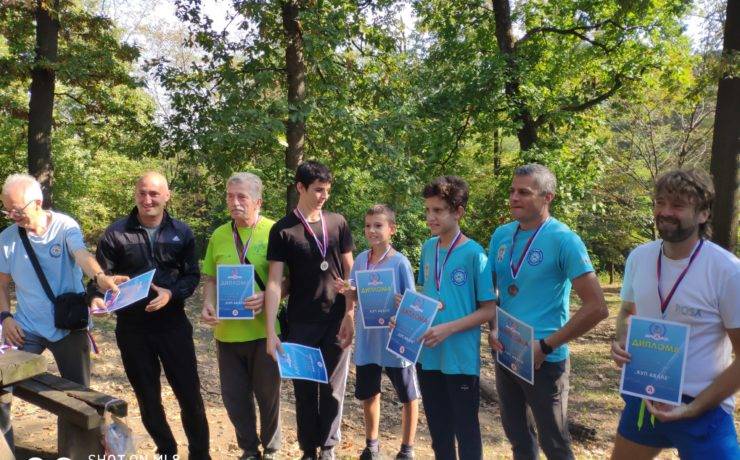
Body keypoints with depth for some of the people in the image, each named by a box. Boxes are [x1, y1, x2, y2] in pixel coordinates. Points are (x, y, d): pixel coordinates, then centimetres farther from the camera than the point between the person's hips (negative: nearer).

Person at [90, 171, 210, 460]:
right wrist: (97, 298, -22)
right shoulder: (116, 232, -2)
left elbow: (192, 275, 1)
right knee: (147, 396, 13)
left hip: (173, 323, 0)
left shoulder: (181, 232, 2)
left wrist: (172, 293, -18)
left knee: (189, 392, 4)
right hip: (132, 327, 0)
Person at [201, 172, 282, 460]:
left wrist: (267, 297, -23)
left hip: (265, 329, -4)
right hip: (227, 331, 4)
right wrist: (208, 305, -4)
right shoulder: (219, 235, 6)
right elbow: (211, 279, 14)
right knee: (234, 396, 13)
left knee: (268, 394, 12)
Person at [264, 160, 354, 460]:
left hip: (336, 321, 1)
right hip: (300, 324, -1)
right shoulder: (282, 230, -5)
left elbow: (349, 272, 6)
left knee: (333, 388, 8)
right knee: (305, 389, 10)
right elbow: (274, 282, -9)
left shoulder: (338, 223, 3)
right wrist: (271, 331, -15)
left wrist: (350, 315, -3)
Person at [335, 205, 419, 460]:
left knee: (408, 396, 10)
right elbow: (356, 297, 8)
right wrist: (345, 291, -13)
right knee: (368, 394, 17)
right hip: (367, 339, 4)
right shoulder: (361, 259, 1)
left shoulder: (400, 262, -13)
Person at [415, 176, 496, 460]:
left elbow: (489, 310, -12)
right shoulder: (428, 248, 4)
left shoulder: (474, 253, -14)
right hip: (427, 356, 6)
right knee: (438, 428, 19)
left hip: (461, 359, -5)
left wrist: (449, 328, -22)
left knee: (466, 430, 10)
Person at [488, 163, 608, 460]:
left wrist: (545, 346, -18)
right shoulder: (501, 235, 3)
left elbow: (597, 307, -18)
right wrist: (493, 329, -5)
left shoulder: (564, 240, -15)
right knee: (517, 436, 20)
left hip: (544, 359, -5)